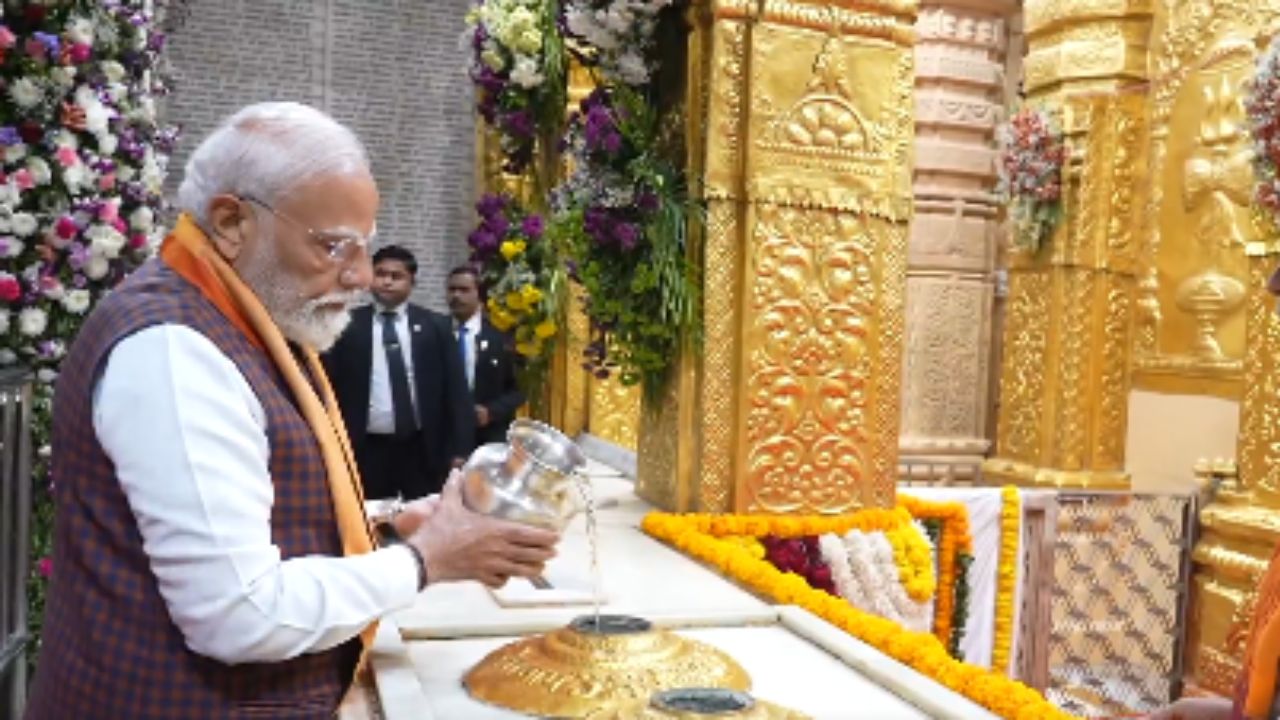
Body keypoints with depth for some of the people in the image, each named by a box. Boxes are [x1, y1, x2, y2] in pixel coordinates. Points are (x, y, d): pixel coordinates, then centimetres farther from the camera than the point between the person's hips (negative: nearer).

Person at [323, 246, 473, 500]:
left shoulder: (435, 326, 6)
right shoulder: (348, 326, 4)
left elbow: (456, 390, 4)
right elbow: (331, 387, 4)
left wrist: (460, 450, -2)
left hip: (423, 450, 1)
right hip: (367, 450, 0)